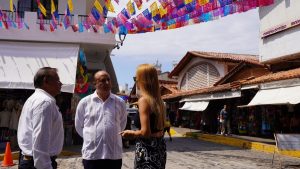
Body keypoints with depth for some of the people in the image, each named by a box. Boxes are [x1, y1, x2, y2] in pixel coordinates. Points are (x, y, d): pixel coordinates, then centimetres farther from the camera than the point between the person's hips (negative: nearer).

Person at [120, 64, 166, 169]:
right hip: (159, 147, 8)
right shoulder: (158, 100, 8)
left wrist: (131, 134, -3)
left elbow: (145, 132, -21)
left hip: (147, 148, -8)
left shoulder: (143, 100, -16)